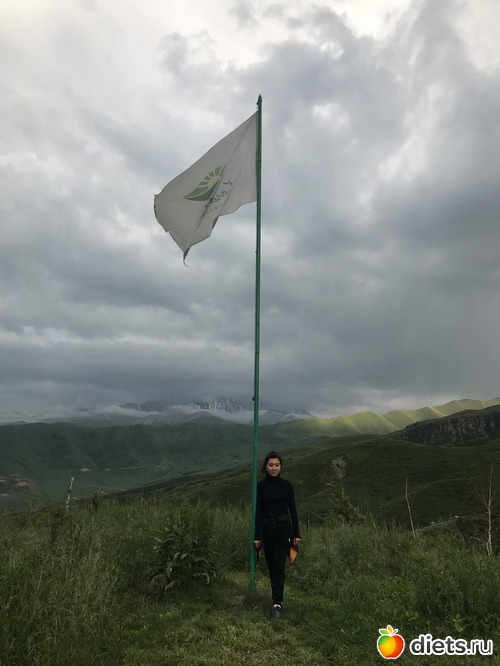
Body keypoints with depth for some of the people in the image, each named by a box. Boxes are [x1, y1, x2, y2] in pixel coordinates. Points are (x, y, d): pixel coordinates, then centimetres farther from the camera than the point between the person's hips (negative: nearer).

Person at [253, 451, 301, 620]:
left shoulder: (287, 485, 0)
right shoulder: (261, 485, -3)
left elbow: (293, 510, 2)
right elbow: (258, 511, -3)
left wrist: (296, 533, 0)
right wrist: (256, 536, -5)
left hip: (284, 528, -1)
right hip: (267, 529, 1)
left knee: (279, 566, -8)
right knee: (271, 567, 13)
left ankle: (277, 604, -5)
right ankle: (278, 598, 31)